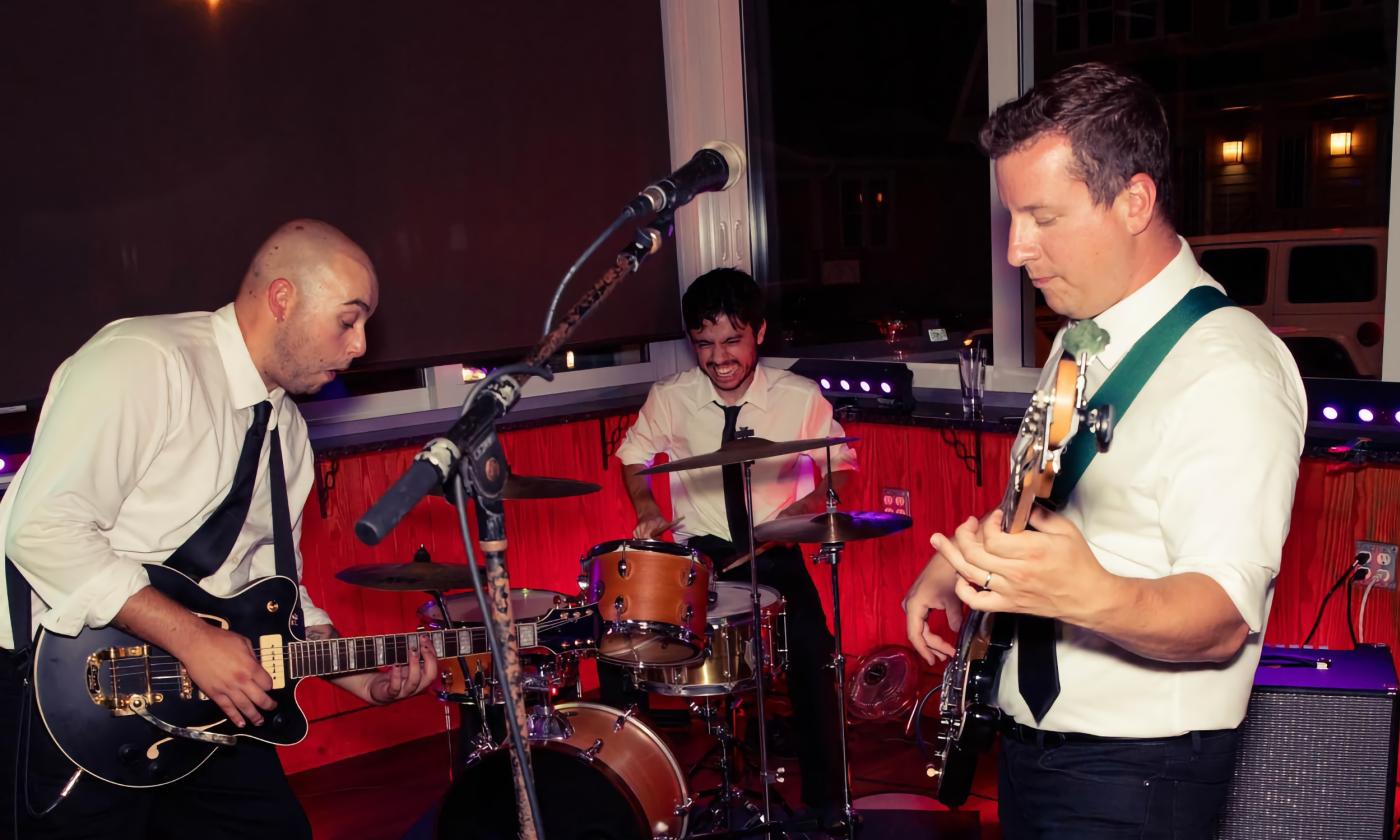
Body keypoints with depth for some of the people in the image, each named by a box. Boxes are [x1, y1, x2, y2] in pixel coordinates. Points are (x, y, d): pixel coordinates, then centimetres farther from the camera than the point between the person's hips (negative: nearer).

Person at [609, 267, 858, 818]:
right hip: (694, 552, 2)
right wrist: (646, 509, -4)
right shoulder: (669, 398, -4)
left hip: (772, 552, -1)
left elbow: (842, 468, 5)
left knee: (812, 649, -27)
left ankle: (824, 800, -5)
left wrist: (809, 503, -15)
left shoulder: (800, 397, -8)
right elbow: (633, 455, 14)